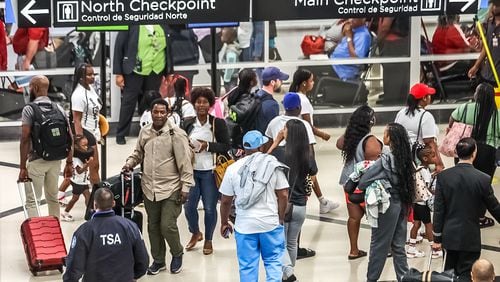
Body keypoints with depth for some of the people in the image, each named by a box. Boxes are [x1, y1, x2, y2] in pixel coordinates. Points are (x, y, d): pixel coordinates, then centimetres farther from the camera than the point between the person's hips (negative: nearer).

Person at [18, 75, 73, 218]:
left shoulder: (29, 109, -10)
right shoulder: (59, 109, 6)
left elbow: (25, 139, -15)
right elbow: (70, 138, 4)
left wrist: (22, 167, -13)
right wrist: (69, 163, 11)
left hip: (37, 161, -5)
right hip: (56, 161, 5)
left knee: (32, 200, 0)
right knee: (53, 198, 16)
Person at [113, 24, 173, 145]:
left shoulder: (163, 26, 5)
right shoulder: (130, 26, -7)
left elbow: (168, 48, 13)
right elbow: (118, 47, -5)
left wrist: (170, 72, 11)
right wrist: (118, 73, -7)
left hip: (155, 72, 3)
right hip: (134, 71, -3)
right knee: (128, 103, 3)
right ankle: (121, 135, 16)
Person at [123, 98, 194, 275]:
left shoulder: (176, 134, -12)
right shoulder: (144, 132, 4)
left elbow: (185, 162, -11)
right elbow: (138, 153, 20)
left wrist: (185, 187, -13)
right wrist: (130, 163, 0)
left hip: (171, 189, -5)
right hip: (149, 188, 5)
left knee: (167, 226, -8)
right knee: (153, 226, 13)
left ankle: (177, 254, 19)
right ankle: (158, 260, 28)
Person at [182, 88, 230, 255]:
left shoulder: (218, 123, -4)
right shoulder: (189, 125, 5)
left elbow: (226, 146, -6)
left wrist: (208, 145, -17)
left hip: (210, 172, -3)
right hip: (192, 171, 3)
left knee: (210, 208, 2)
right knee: (189, 206, 4)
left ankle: (208, 240, 21)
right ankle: (195, 233, 32)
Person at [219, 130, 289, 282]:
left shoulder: (233, 169, 1)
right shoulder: (273, 166, -2)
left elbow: (225, 201, 4)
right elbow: (283, 195, -3)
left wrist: (224, 223, 16)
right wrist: (281, 218, 9)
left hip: (244, 225, 1)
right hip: (270, 223, -1)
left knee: (247, 266, 7)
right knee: (273, 261, 9)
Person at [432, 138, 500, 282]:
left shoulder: (443, 176, -6)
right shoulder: (483, 179, -12)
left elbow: (438, 209, -3)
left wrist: (437, 238, 3)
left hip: (450, 236, 3)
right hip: (470, 238, -3)